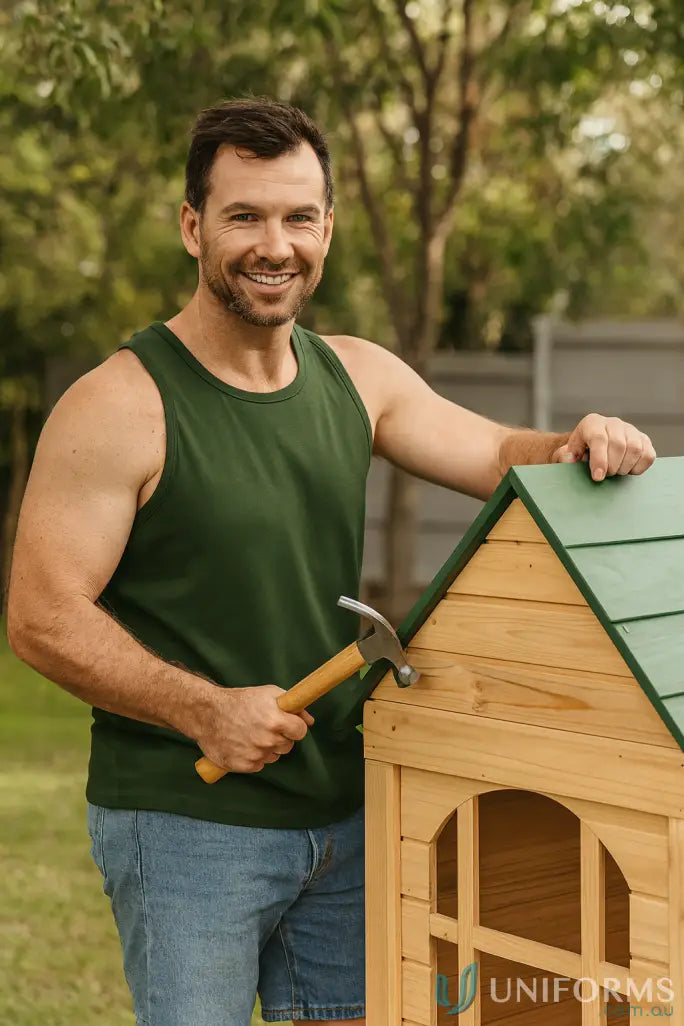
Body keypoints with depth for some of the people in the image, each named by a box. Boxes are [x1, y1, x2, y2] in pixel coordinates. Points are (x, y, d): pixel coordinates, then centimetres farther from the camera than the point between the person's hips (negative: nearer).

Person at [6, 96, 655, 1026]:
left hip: (343, 810, 6)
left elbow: (497, 455, 11)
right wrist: (204, 710, -24)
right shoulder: (119, 407, -14)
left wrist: (575, 447, -12)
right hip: (185, 822, -6)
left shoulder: (359, 375, 6)